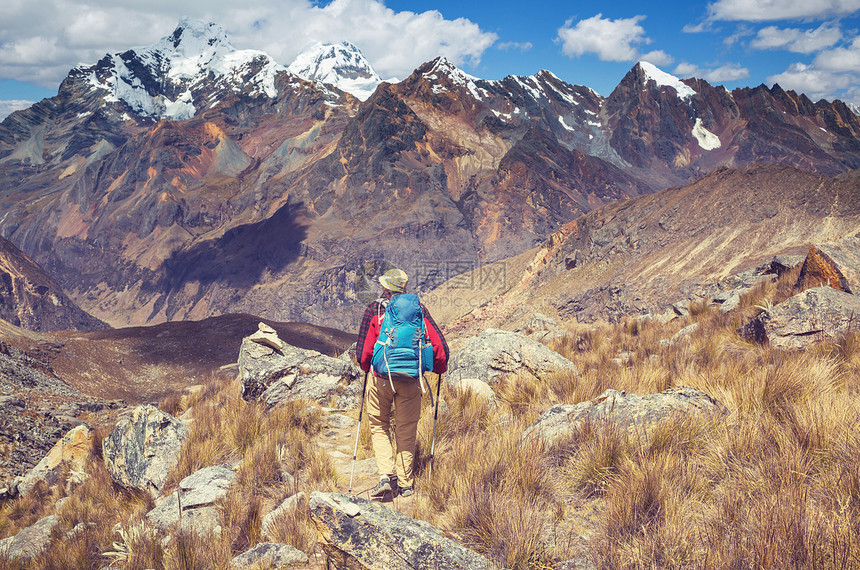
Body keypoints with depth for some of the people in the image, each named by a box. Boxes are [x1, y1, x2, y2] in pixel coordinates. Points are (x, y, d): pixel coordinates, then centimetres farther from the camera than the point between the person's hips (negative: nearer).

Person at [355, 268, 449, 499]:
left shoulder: (374, 310, -2)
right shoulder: (419, 310, 3)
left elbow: (363, 349, -3)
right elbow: (439, 344, -2)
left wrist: (366, 366, 17)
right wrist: (440, 368, 15)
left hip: (381, 378, -1)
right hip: (411, 380, 1)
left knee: (379, 427, 14)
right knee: (406, 431, 12)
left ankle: (386, 475, -3)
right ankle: (404, 484, 16)